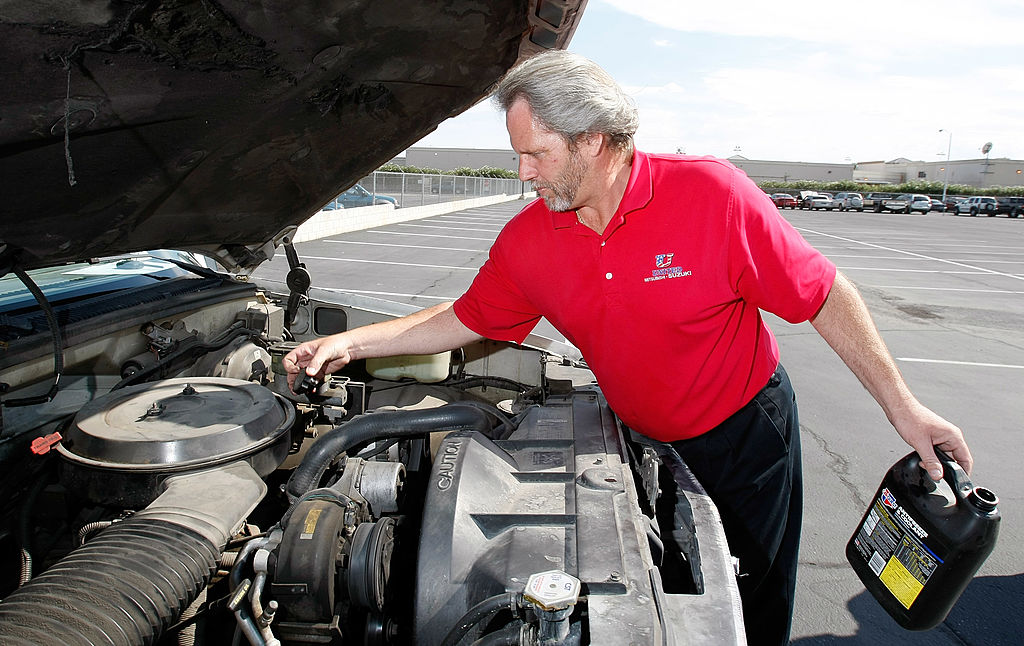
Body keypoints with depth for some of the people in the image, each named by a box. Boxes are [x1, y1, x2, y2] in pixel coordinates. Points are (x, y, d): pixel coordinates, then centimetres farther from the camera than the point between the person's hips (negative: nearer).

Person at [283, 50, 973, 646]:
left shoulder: (711, 192, -24)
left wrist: (902, 405, -12)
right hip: (646, 444, 3)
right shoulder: (527, 240, -11)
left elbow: (824, 293, -16)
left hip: (748, 432, -3)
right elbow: (467, 319, 1)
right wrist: (352, 342, -5)